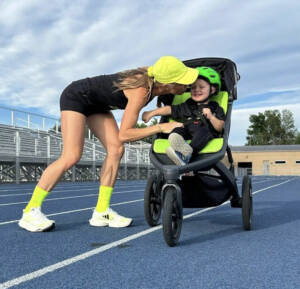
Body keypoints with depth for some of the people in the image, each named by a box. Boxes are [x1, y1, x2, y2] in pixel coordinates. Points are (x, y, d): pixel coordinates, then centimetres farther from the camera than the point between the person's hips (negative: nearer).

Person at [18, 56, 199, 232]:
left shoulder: (154, 81, -12)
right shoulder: (141, 91, -34)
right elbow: (124, 135, -34)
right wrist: (160, 128, -34)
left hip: (95, 104, 8)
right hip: (76, 96, -8)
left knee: (116, 150, -7)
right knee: (72, 156, -19)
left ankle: (101, 212, -3)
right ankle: (30, 212, -10)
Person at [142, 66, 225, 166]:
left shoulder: (216, 109, 15)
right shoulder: (186, 106, 24)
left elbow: (220, 128, 6)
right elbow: (169, 109, 26)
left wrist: (211, 117, -11)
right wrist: (151, 113, 24)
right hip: (187, 134, 3)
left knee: (203, 131, -36)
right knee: (177, 129, -27)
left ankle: (185, 154, -60)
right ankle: (180, 144, -63)